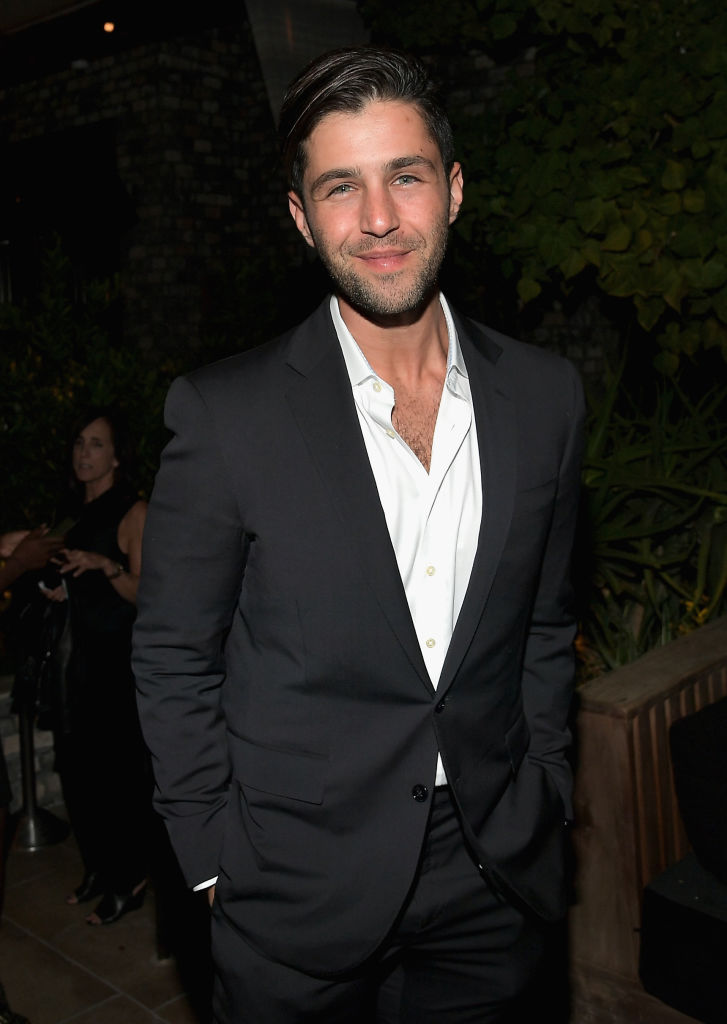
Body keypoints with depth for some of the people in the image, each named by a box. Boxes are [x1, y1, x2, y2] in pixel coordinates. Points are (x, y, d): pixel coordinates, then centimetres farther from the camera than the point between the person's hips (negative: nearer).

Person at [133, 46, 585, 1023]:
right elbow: (173, 661, -6)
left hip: (493, 882, 3)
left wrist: (543, 807, 6)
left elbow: (545, 627, 7)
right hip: (297, 904, -2)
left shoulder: (544, 395, -2)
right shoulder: (223, 413, -13)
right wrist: (217, 863, -5)